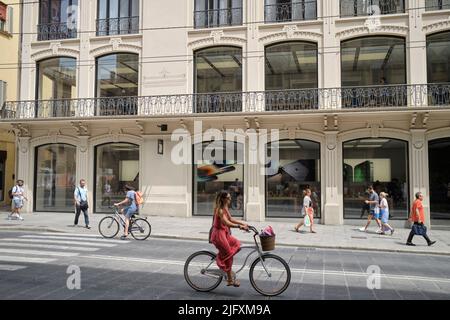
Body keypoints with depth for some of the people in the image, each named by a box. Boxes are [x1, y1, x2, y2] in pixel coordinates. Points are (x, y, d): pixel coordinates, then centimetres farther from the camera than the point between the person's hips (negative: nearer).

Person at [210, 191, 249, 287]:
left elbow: (231, 219, 15)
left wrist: (243, 223, 7)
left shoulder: (225, 208, 9)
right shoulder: (220, 210, -21)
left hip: (224, 233, 9)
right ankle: (230, 279, 6)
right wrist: (239, 226, -41)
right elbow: (226, 223, -33)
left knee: (236, 244, 8)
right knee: (228, 254, -5)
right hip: (218, 233, -9)